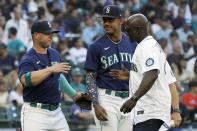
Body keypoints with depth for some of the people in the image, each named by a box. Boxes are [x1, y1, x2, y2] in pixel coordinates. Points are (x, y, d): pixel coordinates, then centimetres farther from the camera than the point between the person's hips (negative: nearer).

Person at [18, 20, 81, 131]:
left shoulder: (54, 54, 14)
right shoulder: (28, 59, -11)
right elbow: (25, 80, -32)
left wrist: (73, 94, 31)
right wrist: (51, 69, -35)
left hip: (56, 112, 7)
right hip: (35, 112, -7)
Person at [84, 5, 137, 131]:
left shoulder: (132, 44, 8)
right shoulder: (96, 47, -4)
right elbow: (90, 78, -6)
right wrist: (96, 105, -15)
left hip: (128, 100, 5)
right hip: (106, 99, -5)